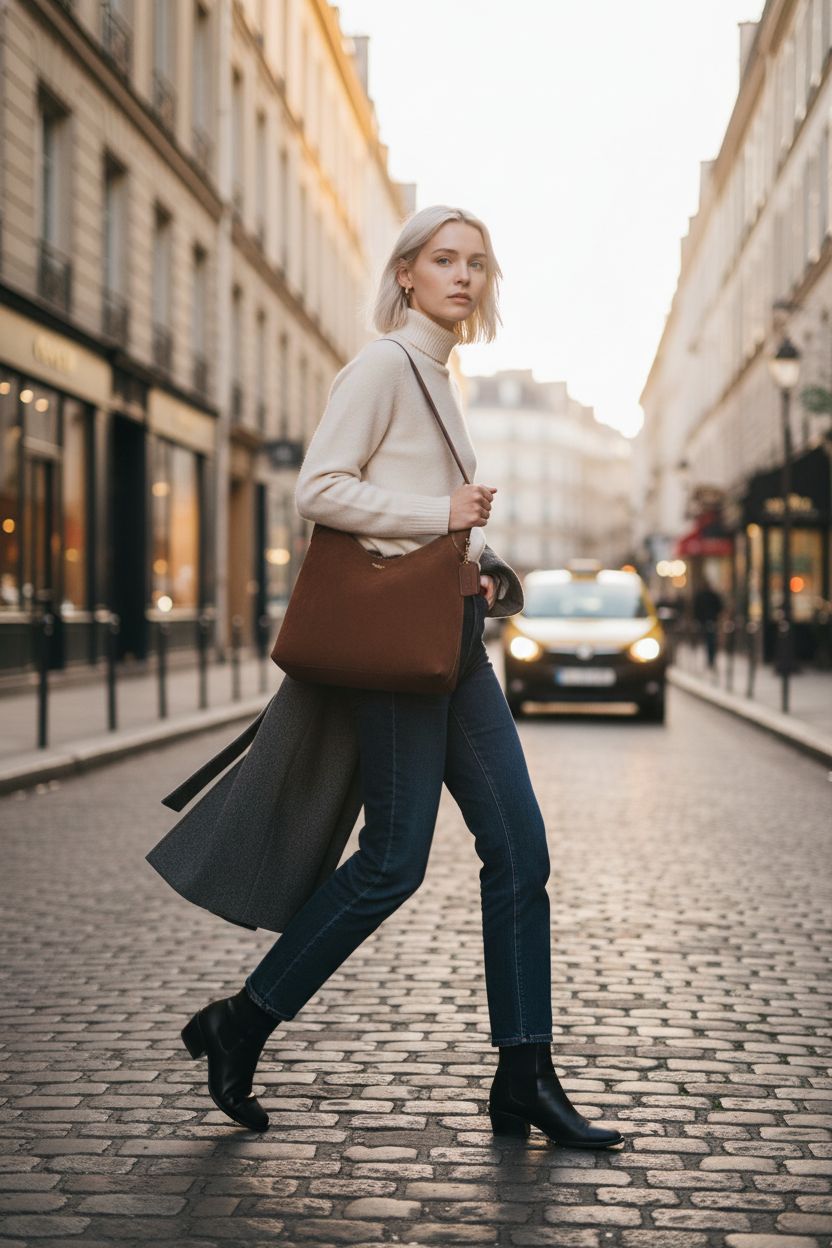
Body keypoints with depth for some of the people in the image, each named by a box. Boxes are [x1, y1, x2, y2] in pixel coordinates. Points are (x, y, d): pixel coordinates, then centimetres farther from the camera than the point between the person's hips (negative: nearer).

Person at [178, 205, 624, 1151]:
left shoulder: (437, 373, 19)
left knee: (519, 848, 3)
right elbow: (319, 490, -17)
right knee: (395, 860, -7)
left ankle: (525, 1080, 7)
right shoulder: (383, 364, -7)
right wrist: (441, 515, -15)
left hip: (452, 636, 9)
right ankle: (239, 1026, 9)